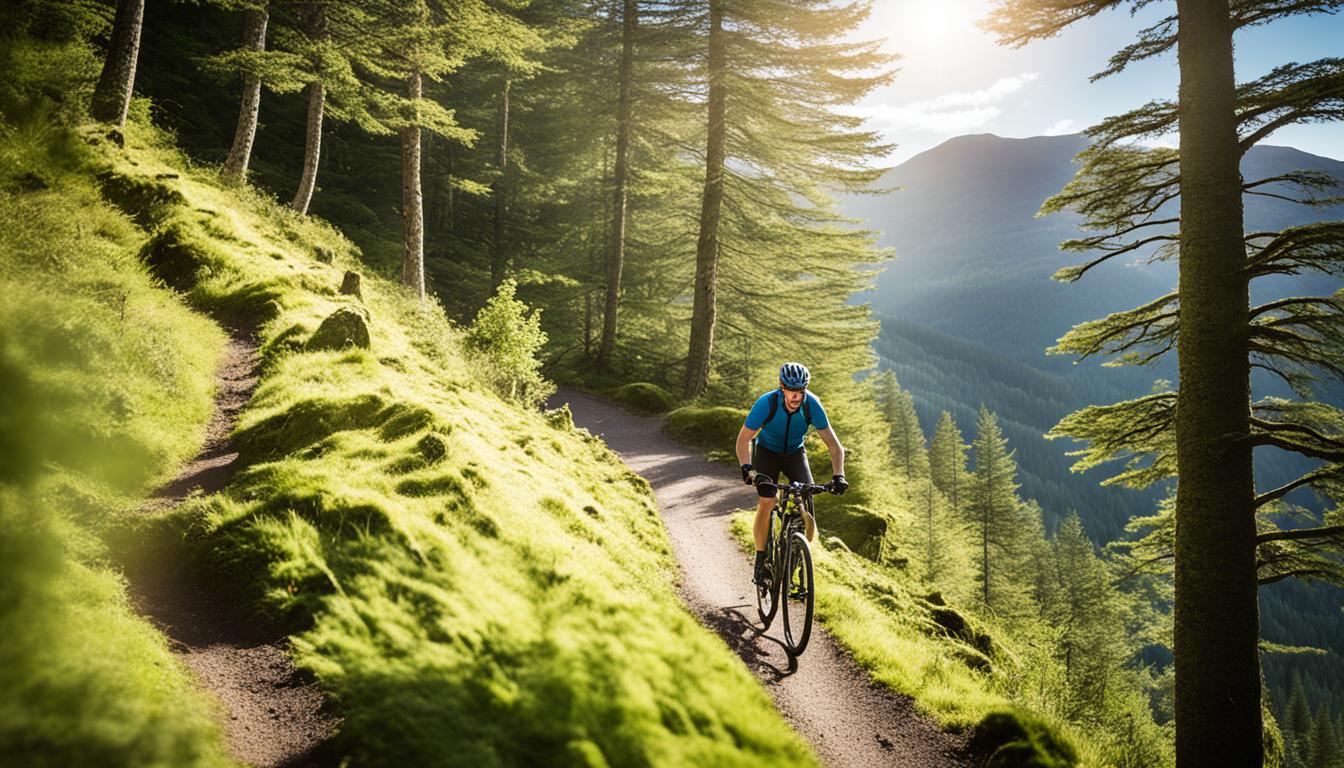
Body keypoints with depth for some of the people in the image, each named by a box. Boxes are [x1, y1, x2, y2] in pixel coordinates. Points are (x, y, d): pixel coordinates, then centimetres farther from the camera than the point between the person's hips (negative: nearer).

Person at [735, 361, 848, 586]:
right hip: (767, 451, -1)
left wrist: (838, 475, -37)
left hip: (795, 453, 2)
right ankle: (760, 560, -5)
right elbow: (743, 439, -26)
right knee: (766, 502, -19)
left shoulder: (812, 405, -27)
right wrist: (746, 467, -44)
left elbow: (834, 445, -23)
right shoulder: (766, 403, -31)